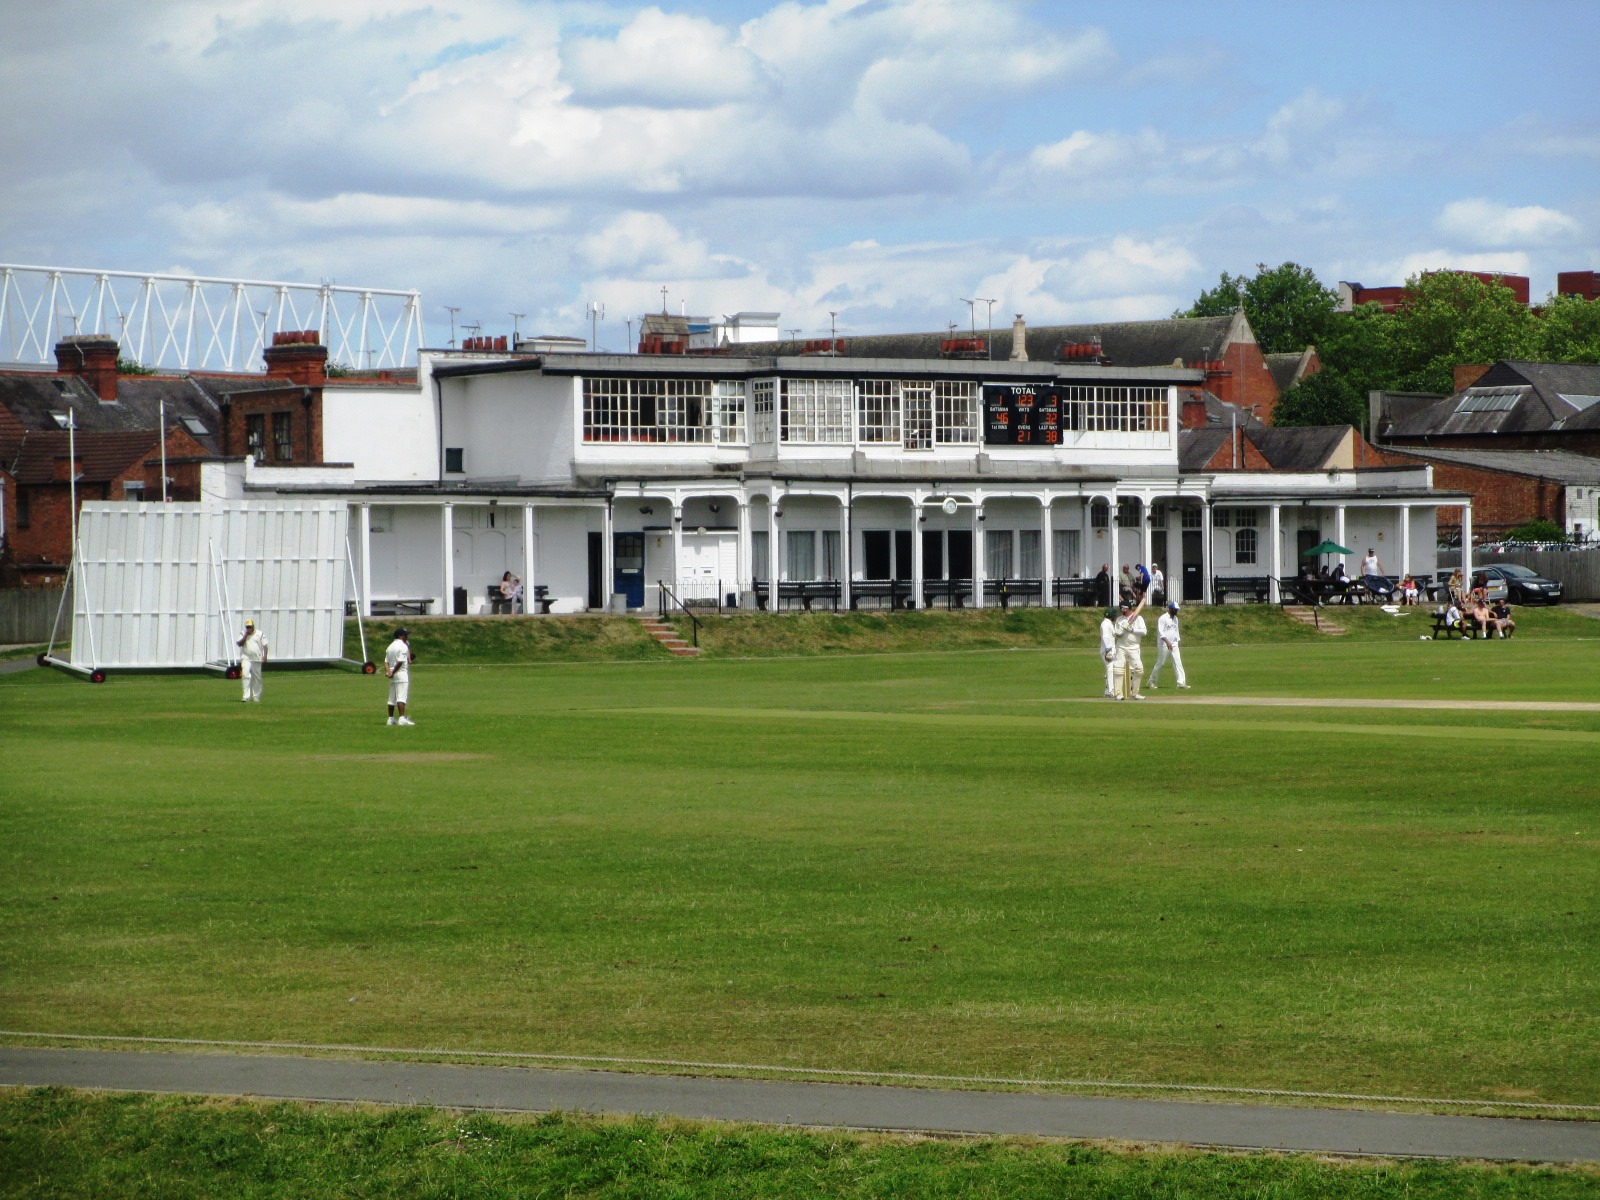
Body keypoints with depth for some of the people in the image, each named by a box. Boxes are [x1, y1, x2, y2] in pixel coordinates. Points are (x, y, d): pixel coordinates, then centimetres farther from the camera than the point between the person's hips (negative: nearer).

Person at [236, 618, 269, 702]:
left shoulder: (260, 634, 6)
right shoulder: (243, 634, 9)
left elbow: (265, 646, 4)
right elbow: (239, 644, -5)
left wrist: (265, 656, -7)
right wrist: (246, 635, -11)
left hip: (257, 660, 1)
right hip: (246, 659, -1)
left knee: (257, 679, 8)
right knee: (246, 675, -19)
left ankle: (257, 697, 20)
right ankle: (246, 696, -23)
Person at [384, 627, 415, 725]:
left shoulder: (390, 646, 15)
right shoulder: (403, 646, -10)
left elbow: (386, 661, 8)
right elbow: (400, 662, -18)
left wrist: (388, 671, -6)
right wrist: (393, 673, -11)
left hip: (393, 677, 8)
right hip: (402, 673, -8)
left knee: (392, 698, 11)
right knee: (401, 697, -12)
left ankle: (391, 718, 14)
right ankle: (401, 718, -18)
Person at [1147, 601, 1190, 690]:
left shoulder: (1175, 618, 14)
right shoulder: (1163, 618, -10)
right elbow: (1160, 632, -19)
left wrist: (1178, 641, 16)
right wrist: (1167, 642, -28)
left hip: (1174, 645, 7)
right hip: (1164, 645, -7)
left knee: (1178, 662, -4)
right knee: (1160, 663, -1)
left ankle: (1181, 682, -9)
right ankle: (1152, 681, 13)